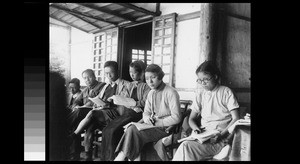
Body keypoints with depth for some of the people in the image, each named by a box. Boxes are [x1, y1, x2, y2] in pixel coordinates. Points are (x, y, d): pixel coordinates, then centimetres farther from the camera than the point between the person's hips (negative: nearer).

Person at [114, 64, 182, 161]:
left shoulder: (171, 93, -11)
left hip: (166, 128, -7)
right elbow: (146, 112, 17)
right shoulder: (151, 93, 13)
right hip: (153, 125, 7)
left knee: (133, 130, -25)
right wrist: (147, 118, -8)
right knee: (130, 128, -21)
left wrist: (157, 123, -16)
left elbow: (176, 118, -14)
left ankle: (120, 158, -14)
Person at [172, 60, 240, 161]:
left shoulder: (226, 92, 1)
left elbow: (235, 119, -3)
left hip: (220, 139, -4)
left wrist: (222, 134, -17)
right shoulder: (200, 93, 13)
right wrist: (196, 128, -7)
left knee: (186, 146, -30)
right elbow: (191, 119, 15)